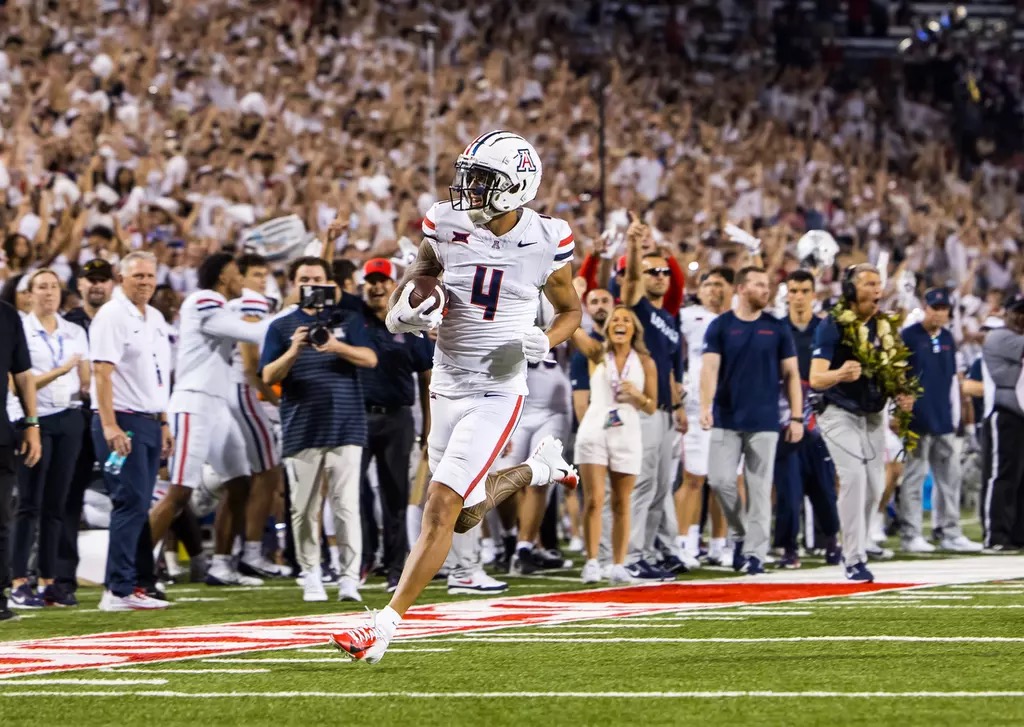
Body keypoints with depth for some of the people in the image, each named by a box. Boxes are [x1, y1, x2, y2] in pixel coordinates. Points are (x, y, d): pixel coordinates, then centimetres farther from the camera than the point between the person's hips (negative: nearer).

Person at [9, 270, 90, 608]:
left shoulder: (75, 333, 13)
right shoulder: (20, 330, -1)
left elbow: (85, 382, 12)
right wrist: (59, 371, -18)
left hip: (69, 419, 4)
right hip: (36, 420, -4)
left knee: (55, 504, 5)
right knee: (30, 504, -6)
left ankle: (48, 581, 8)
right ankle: (19, 584, -6)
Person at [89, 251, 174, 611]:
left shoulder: (156, 319, 16)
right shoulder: (111, 316, -9)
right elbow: (102, 372, -16)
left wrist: (163, 423, 18)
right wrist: (110, 427, -23)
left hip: (149, 422, 8)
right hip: (122, 420, -8)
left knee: (138, 506, 8)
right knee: (131, 503, -12)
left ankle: (130, 584, 12)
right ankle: (119, 591, -10)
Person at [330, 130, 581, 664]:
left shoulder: (546, 243, -9)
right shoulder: (447, 226, -5)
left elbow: (570, 309, 8)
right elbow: (410, 287, 8)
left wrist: (545, 342, -13)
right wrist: (404, 314, -16)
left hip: (496, 392, -5)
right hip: (446, 385, 5)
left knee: (442, 506, -15)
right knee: (468, 514, 16)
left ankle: (386, 624, -12)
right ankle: (539, 469, 44)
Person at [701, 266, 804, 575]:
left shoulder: (777, 329, 6)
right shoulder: (720, 326, 3)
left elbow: (791, 374, 8)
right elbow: (710, 367, -6)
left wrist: (796, 417, 0)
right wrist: (705, 406, -22)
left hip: (764, 422, 0)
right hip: (727, 420, 0)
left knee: (759, 488, 0)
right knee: (720, 480, -6)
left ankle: (754, 552, 5)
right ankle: (741, 533, 16)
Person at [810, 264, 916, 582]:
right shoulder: (832, 326, -14)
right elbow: (816, 379, -21)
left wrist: (902, 397, -7)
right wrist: (840, 374, -43)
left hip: (873, 415, 6)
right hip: (840, 414, -6)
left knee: (874, 484, 4)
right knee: (854, 476, -18)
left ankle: (856, 546, 25)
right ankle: (855, 560, -17)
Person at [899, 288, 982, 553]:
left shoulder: (947, 338, 14)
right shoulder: (909, 336, -5)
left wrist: (955, 413, 17)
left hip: (944, 420, 6)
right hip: (917, 419, -6)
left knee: (950, 476, 7)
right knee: (914, 476, -3)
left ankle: (950, 533, 13)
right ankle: (910, 535, 1)